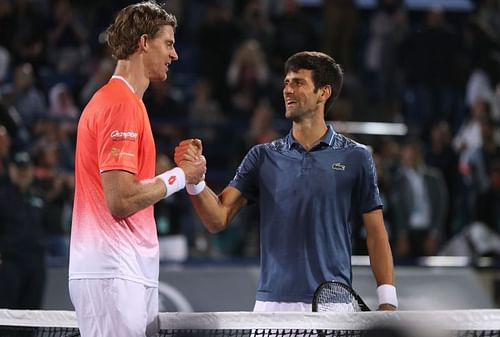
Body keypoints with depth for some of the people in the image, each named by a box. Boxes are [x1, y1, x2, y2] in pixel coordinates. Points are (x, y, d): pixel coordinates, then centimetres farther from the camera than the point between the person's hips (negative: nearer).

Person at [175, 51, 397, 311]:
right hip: (272, 303, 2)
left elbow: (376, 233, 4)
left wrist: (387, 302, -3)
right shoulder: (263, 156, 10)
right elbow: (218, 219, 4)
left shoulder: (355, 157, 4)